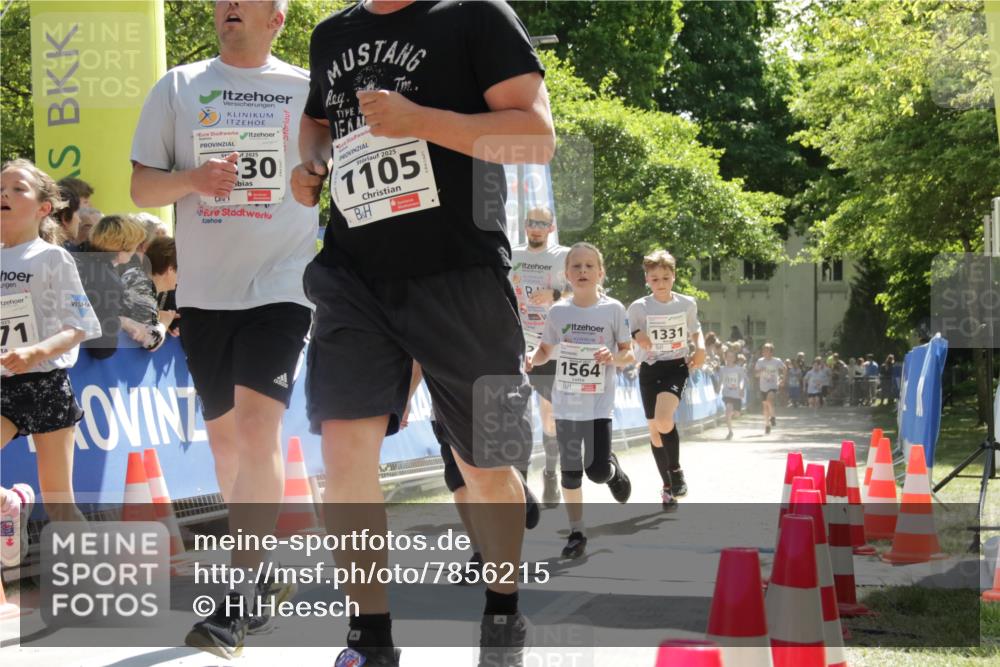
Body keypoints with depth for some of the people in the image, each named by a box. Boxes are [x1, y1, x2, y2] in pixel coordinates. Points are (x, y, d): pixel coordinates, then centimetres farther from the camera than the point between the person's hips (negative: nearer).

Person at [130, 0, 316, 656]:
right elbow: (142, 187, 6)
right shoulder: (178, 88, 9)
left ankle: (243, 595, -17)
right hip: (205, 289, 4)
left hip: (282, 285, -4)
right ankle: (264, 570, 26)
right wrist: (193, 179, -14)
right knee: (224, 435, 10)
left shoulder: (311, 91, 4)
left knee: (258, 423, -18)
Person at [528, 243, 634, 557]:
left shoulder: (613, 310, -6)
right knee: (570, 470, 6)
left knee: (597, 470, -11)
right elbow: (546, 350, 13)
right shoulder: (558, 312, 0)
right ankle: (577, 532, 19)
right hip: (565, 402, 2)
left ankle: (613, 469, 25)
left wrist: (614, 357, -22)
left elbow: (629, 354, -1)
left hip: (599, 404, -2)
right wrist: (531, 359, -9)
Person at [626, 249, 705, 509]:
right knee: (655, 429, 5)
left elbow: (695, 331, 15)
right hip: (649, 370, 2)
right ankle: (668, 486, 21)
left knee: (664, 420, -25)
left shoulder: (687, 303, 0)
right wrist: (638, 338, -21)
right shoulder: (638, 308, -4)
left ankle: (676, 470, -3)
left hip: (676, 367, -2)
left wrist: (700, 348, -5)